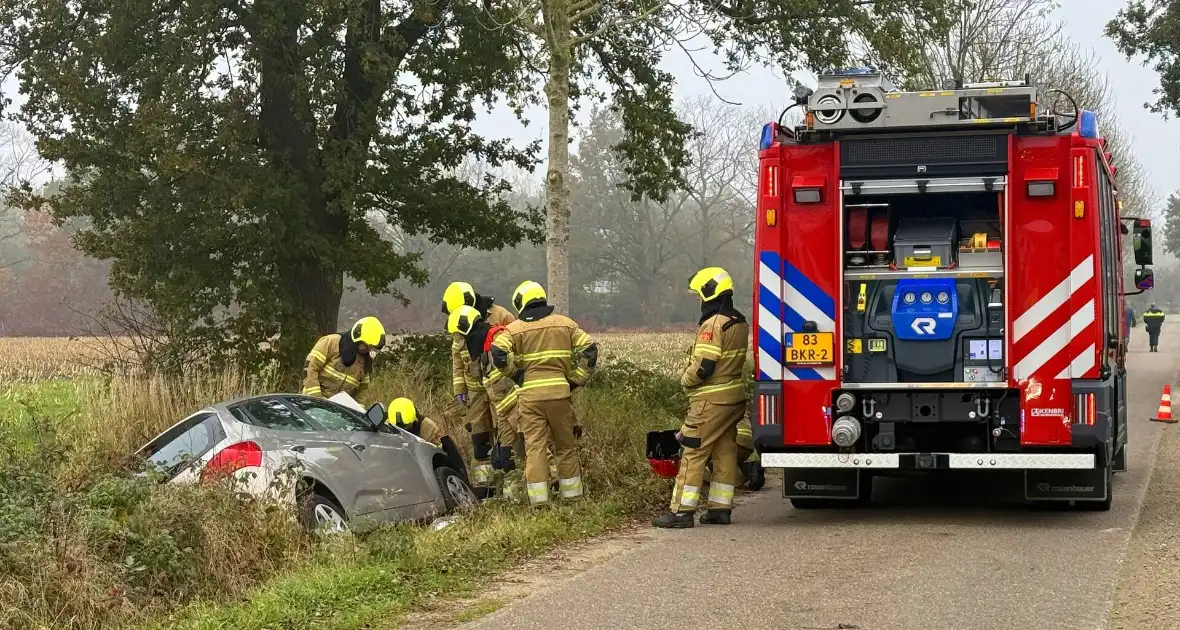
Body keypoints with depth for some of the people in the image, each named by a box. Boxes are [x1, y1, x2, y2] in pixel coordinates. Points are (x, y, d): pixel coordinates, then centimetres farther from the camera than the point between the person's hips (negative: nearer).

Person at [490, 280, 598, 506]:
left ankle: (538, 498, -6)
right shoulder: (565, 324, 10)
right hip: (559, 391, 2)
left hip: (530, 394, -2)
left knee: (534, 446, -1)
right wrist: (578, 377, 12)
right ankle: (572, 493, 19)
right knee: (566, 445, 14)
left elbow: (498, 353, -14)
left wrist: (514, 371, 2)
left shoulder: (515, 329, 2)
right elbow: (589, 348, 5)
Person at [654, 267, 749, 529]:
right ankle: (720, 508, 15)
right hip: (734, 396, 9)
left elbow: (703, 366, -22)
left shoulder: (713, 325, -18)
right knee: (725, 453, 11)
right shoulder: (739, 323, 11)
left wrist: (685, 379, -4)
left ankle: (682, 510, -6)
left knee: (693, 454, -6)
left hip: (711, 399, -9)